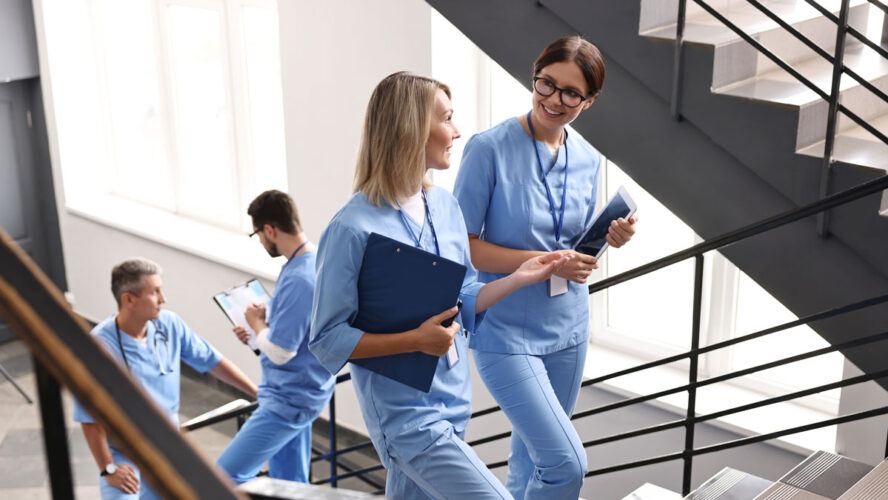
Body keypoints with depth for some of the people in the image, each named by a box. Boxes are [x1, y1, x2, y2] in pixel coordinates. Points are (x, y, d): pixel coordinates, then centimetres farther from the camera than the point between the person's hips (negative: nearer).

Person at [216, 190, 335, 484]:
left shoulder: (298, 279, -27)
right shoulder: (314, 261, 5)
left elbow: (280, 352, -24)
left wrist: (257, 322, -7)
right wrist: (260, 333, 11)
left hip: (289, 401, -10)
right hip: (296, 395, 10)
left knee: (226, 476, -6)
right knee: (290, 484, 17)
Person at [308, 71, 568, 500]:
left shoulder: (444, 206, 6)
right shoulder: (353, 229, -18)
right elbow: (327, 340, -15)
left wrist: (519, 278, 4)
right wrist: (415, 340, -22)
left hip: (452, 403, 8)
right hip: (405, 414, -8)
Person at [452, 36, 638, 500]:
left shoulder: (587, 161, 4)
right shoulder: (490, 148, -15)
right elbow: (461, 245, -15)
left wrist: (609, 239, -7)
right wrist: (543, 261, -23)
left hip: (567, 329, 6)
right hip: (505, 332, -6)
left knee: (532, 459, 19)